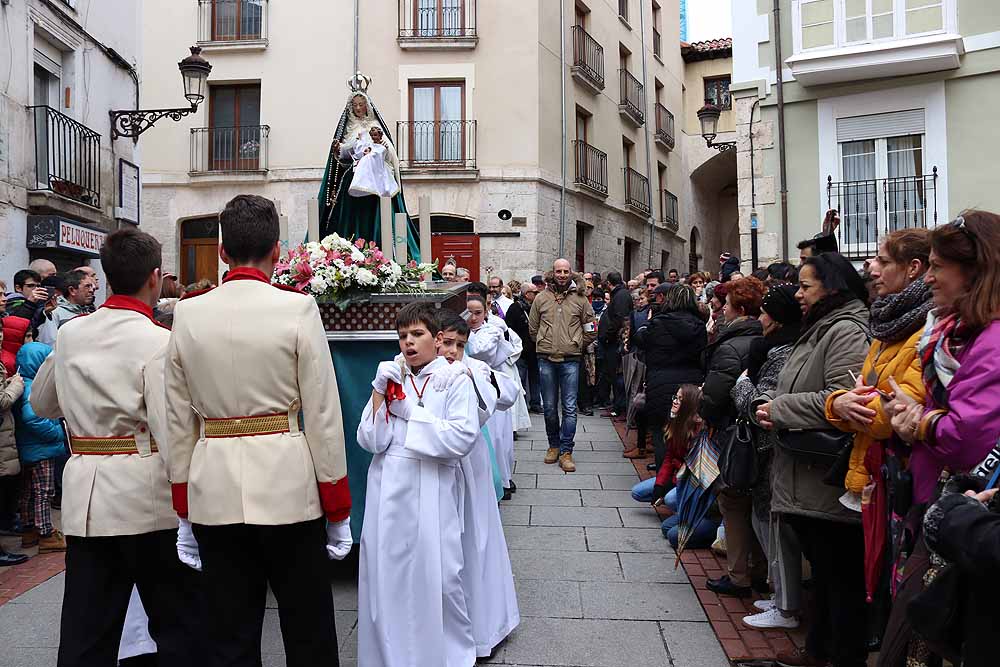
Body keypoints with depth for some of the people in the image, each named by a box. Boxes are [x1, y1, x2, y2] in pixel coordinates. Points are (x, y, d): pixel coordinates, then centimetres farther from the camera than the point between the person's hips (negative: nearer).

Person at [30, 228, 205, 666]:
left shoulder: (70, 334, 5)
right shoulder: (158, 342, -14)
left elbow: (41, 403, 20)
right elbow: (172, 434, -19)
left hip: (84, 494, 6)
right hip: (146, 499, -6)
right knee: (178, 627, 9)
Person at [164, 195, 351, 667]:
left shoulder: (187, 313, 2)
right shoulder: (297, 309, -9)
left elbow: (178, 421, 6)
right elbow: (323, 415, -8)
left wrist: (184, 507, 15)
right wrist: (338, 509, 1)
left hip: (212, 490, 4)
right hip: (287, 486, -3)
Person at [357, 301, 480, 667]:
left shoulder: (455, 380, -2)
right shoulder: (392, 377, 9)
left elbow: (462, 439, -15)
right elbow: (371, 441, 2)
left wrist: (409, 410, -10)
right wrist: (379, 391, -9)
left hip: (432, 490, -4)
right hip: (388, 489, 4)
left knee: (437, 576, 0)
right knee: (385, 575, 9)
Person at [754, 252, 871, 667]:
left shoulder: (846, 332, -16)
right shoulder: (817, 330, 16)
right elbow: (794, 388, 23)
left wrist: (780, 410, -19)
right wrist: (767, 402, 6)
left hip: (829, 482, -11)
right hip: (805, 479, 11)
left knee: (841, 574, 3)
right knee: (822, 568, 21)